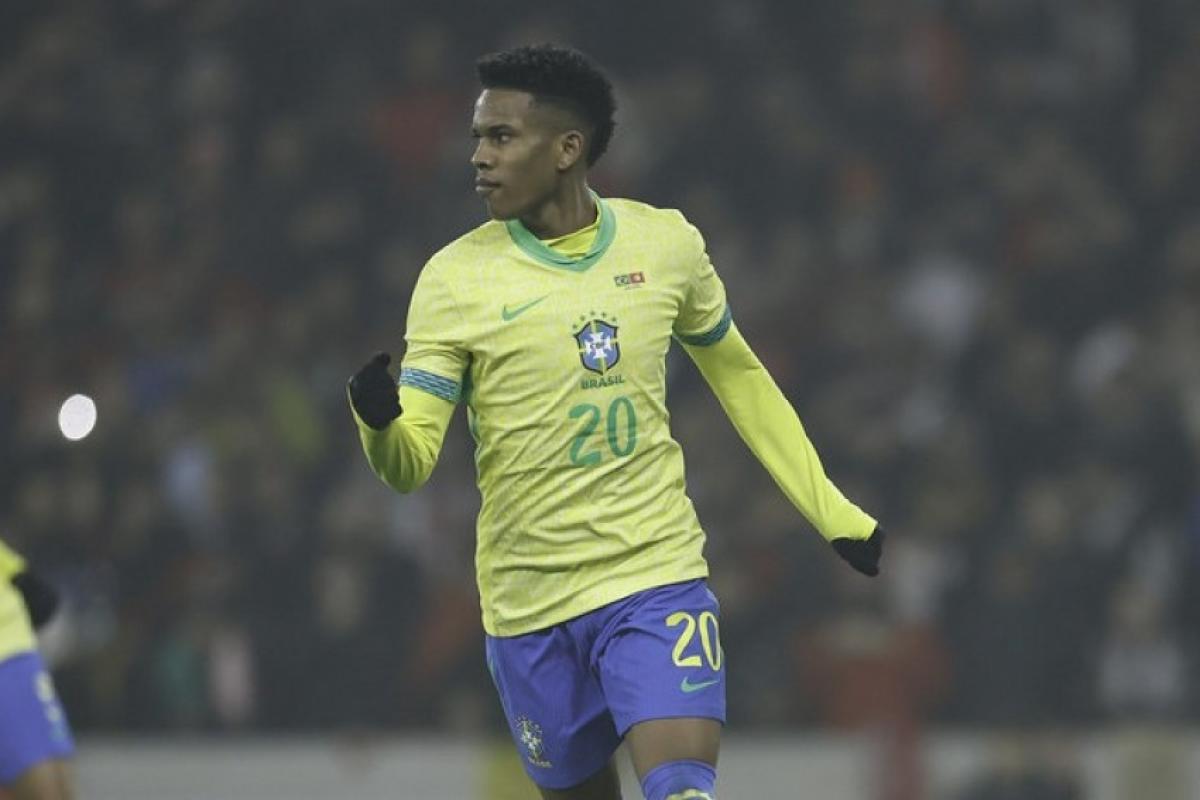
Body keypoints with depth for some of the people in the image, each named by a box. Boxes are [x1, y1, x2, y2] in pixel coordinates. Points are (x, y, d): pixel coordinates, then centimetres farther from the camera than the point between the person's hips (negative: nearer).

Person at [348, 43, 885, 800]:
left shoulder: (666, 242, 0)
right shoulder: (456, 278, -7)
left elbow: (738, 375, 17)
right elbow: (410, 465, -11)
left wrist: (833, 513, 19)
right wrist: (380, 421, -35)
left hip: (660, 576, 0)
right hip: (530, 603, 0)